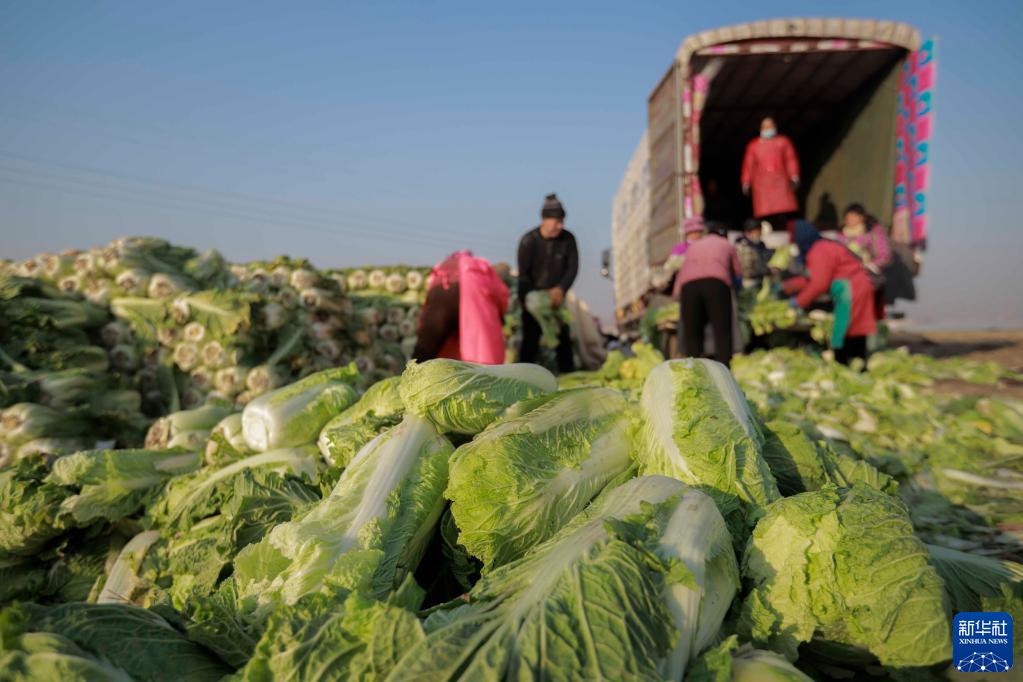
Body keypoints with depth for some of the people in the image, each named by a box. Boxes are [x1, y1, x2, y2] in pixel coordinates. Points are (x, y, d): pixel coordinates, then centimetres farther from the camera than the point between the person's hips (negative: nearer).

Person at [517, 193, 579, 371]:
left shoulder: (568, 239, -8)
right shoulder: (528, 241, -15)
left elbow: (573, 267, -5)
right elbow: (523, 274, -14)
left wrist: (561, 289, -21)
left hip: (556, 296, 3)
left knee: (563, 339, 8)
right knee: (531, 339, -5)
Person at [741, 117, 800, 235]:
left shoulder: (783, 142, 15)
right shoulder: (753, 145, 16)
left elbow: (791, 160, 7)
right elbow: (748, 165, 11)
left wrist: (794, 177, -5)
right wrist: (746, 183, 3)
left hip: (780, 181, 0)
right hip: (762, 184, 0)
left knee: (783, 213, -13)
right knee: (766, 215, -10)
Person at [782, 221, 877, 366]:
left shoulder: (819, 251, -16)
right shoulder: (822, 247, 16)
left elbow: (819, 284, -19)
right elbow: (810, 279, 19)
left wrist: (799, 302, -9)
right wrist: (786, 286, 21)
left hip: (850, 291, -10)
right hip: (854, 289, 10)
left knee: (841, 332, -6)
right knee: (855, 333, 12)